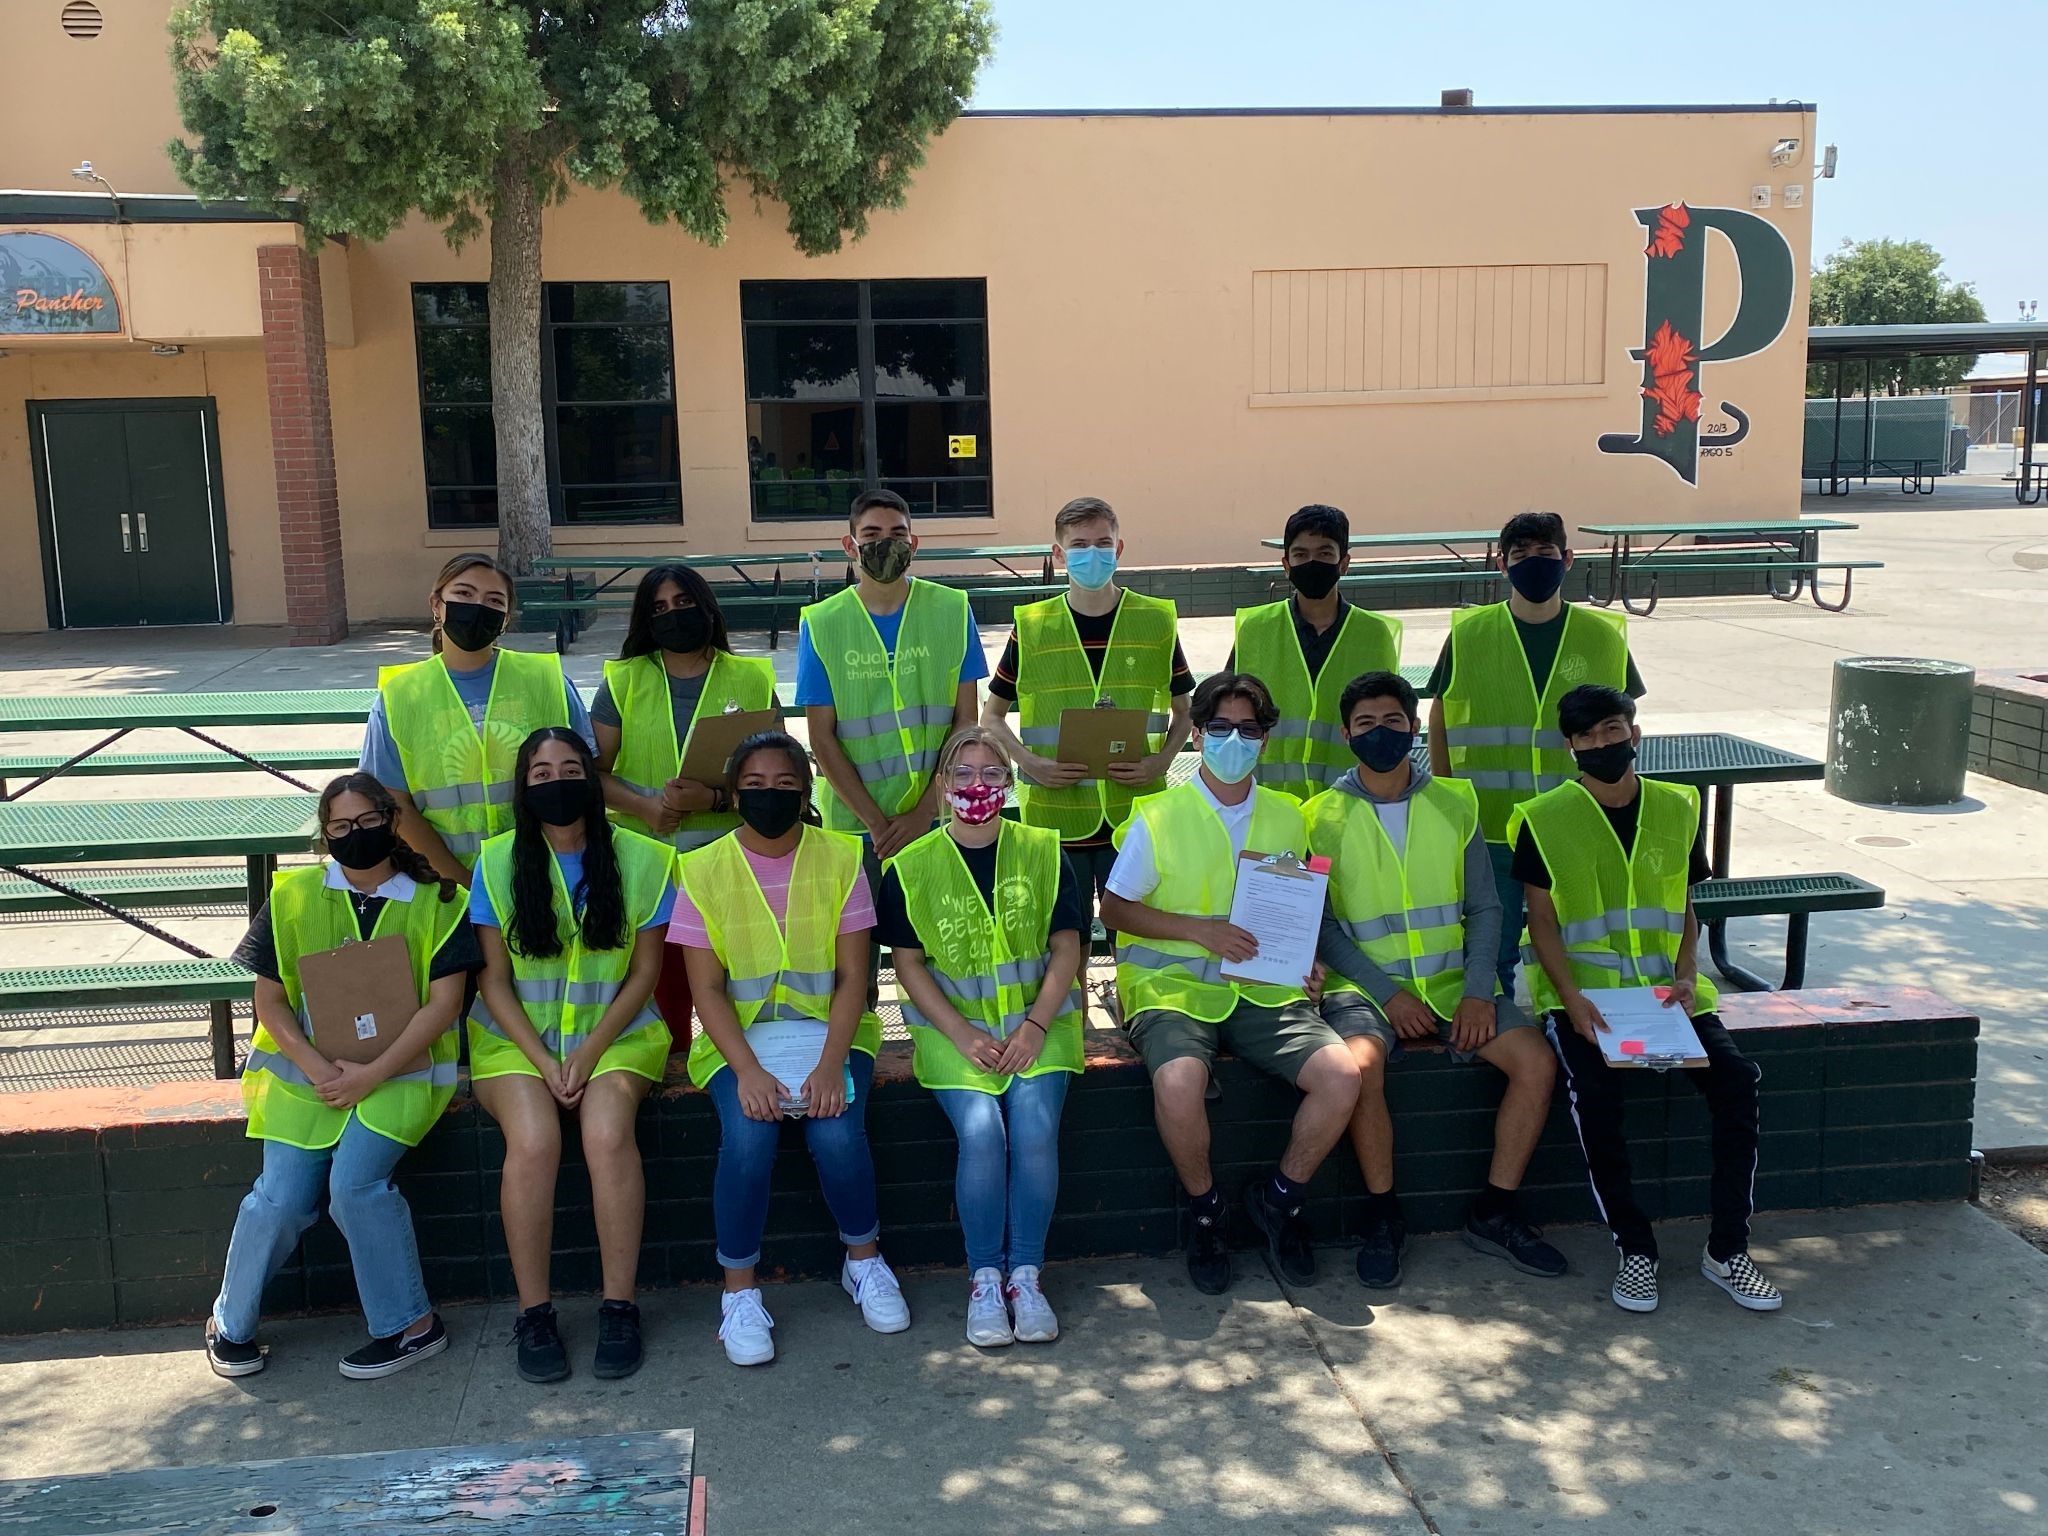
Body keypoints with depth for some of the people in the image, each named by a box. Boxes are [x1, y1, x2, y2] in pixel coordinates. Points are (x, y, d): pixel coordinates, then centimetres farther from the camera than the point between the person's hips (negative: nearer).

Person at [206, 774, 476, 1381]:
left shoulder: (434, 900, 1)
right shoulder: (293, 896, 6)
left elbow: (443, 1002, -6)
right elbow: (269, 997, 4)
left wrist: (371, 1074, -15)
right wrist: (317, 1068, -13)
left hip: (400, 1070, -2)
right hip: (303, 1068, 2)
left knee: (355, 1181, -24)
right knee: (283, 1196, -15)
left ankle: (411, 1324, -7)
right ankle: (231, 1323, 11)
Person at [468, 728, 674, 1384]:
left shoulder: (641, 860, 0)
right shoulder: (498, 863, 1)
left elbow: (644, 973, 2)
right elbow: (495, 981, 0)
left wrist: (591, 1052, -10)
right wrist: (543, 1062, -11)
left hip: (616, 1034, 0)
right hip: (516, 1037, 0)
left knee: (607, 1132, -30)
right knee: (533, 1139, -29)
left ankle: (619, 1308, -18)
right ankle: (533, 1314, -15)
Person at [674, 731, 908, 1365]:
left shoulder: (840, 859, -2)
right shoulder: (704, 870, -3)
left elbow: (853, 975, -4)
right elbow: (707, 989, -5)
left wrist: (831, 1065, -19)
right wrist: (747, 1071, -21)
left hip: (828, 1028, 1)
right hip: (739, 1035, 0)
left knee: (838, 1133, -26)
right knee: (747, 1137, -28)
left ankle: (865, 1260, 4)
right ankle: (739, 1291, -7)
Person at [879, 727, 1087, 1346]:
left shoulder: (1043, 852, 6)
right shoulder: (912, 867, 3)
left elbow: (1066, 947, 4)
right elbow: (908, 963, 2)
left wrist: (1036, 1025, -10)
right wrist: (963, 1036, -10)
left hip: (1037, 1021, 1)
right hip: (954, 1028, -1)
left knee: (1034, 1128, -24)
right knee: (981, 1132, -24)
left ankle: (1026, 1274, -7)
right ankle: (984, 1278, -6)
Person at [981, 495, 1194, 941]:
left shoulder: (1157, 623, 3)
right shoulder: (1031, 628, 1)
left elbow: (1184, 711, 12)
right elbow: (992, 716, 9)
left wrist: (1161, 760, -7)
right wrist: (1030, 762, -8)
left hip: (1136, 816, 0)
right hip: (1055, 817, 0)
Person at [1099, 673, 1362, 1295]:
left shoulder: (1287, 817, 13)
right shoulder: (1158, 817, 0)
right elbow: (1115, 908, 3)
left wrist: (1306, 960, -1)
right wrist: (1202, 929, -10)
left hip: (1264, 988, 3)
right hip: (1174, 985, -3)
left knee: (1342, 1075, -23)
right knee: (1179, 1082, -35)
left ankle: (1279, 1198, 5)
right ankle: (1205, 1211, -4)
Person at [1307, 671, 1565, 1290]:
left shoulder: (1455, 803, 7)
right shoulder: (1323, 817, -1)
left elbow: (1483, 907, 7)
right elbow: (1320, 926, -4)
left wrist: (1478, 990, -8)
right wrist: (1388, 993, -15)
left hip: (1453, 982, 3)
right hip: (1365, 984, -3)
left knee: (1537, 1061, -17)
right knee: (1361, 1065, -33)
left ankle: (1495, 1213, 0)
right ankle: (1382, 1216, -11)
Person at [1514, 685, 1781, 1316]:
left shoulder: (1675, 809, 9)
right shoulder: (1545, 819, -2)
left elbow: (1685, 911, 13)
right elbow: (1541, 921, -3)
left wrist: (1685, 976, -5)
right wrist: (1573, 998, -16)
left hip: (1665, 987, 3)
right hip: (1581, 989, -3)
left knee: (1737, 1078, -20)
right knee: (1593, 1093, -30)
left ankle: (1727, 1249, -7)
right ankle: (1635, 1250, -12)